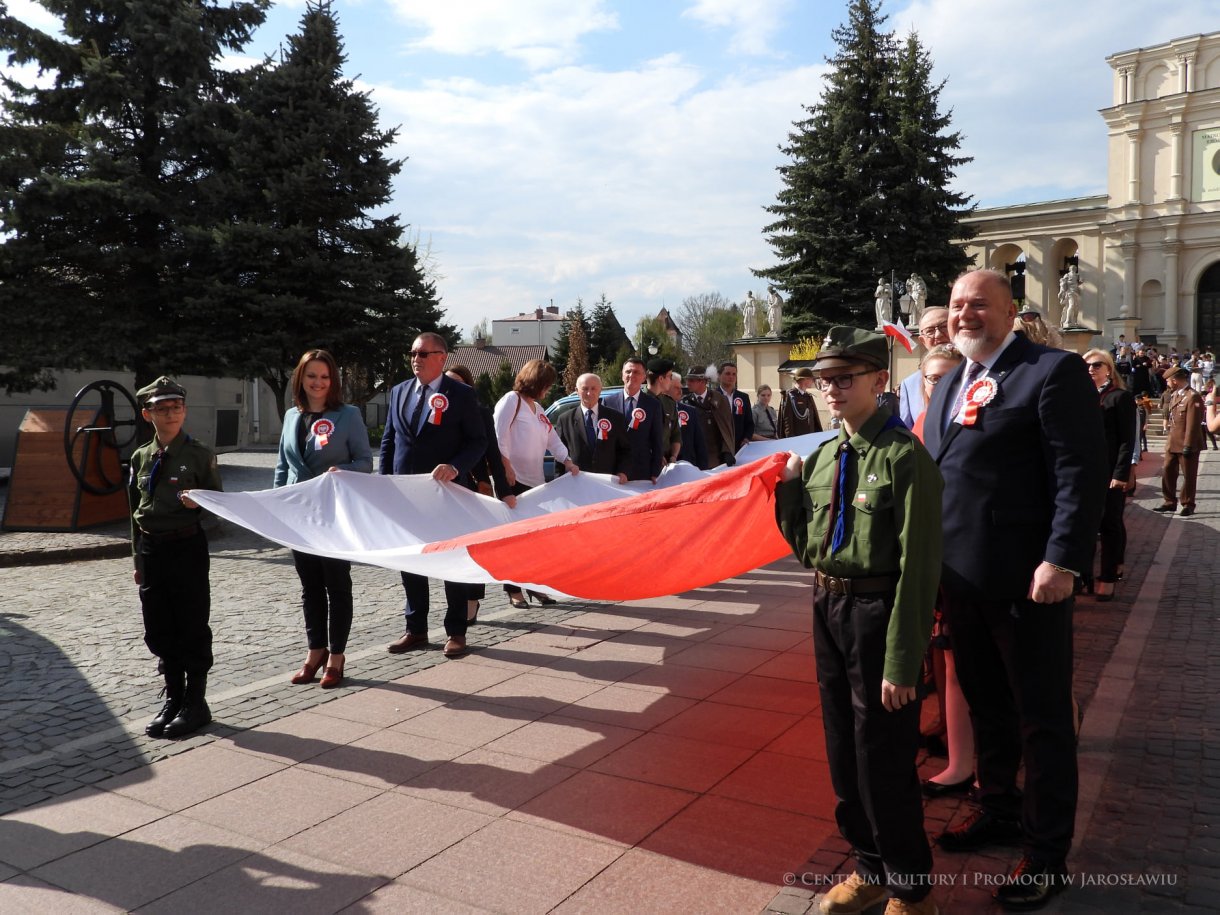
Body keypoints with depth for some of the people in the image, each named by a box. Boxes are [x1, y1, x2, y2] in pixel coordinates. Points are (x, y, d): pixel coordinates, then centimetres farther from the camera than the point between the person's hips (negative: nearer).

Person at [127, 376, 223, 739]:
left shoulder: (199, 453, -5)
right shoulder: (141, 457, 9)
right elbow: (135, 510, 14)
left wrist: (199, 503, -22)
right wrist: (138, 559, 14)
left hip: (187, 548, -5)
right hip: (151, 550, 5)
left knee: (192, 628, 2)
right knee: (159, 631, 11)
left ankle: (196, 702, 14)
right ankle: (173, 698, 26)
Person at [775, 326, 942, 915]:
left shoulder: (904, 456, -17)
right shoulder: (822, 456, 6)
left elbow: (917, 566, -20)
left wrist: (901, 661, -20)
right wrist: (789, 487, -4)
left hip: (877, 612, -7)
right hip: (827, 608, 7)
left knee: (883, 757, 6)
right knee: (843, 750, 19)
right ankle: (871, 865, 40)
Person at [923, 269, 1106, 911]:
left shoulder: (1054, 371, -10)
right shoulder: (950, 384, 14)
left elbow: (1080, 474, -16)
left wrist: (1061, 561, -22)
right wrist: (935, 560, 11)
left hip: (1025, 581, -7)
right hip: (961, 579, 7)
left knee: (1042, 720, 7)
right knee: (986, 707, 21)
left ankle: (1047, 853, 22)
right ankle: (998, 810, 40)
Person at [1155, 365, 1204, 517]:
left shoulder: (1192, 396, -17)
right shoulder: (1174, 395, 11)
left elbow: (1192, 424, -20)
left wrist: (1188, 445, -20)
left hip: (1187, 444, -8)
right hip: (1172, 443, 8)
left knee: (1188, 476, 5)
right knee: (1167, 472, 11)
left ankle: (1188, 505, 15)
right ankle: (1170, 502, 21)